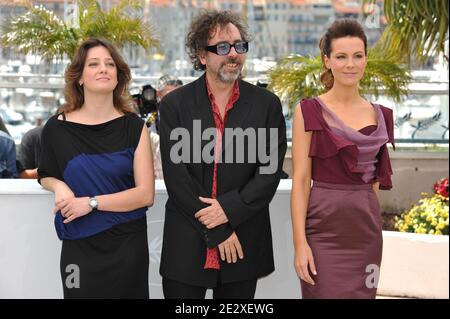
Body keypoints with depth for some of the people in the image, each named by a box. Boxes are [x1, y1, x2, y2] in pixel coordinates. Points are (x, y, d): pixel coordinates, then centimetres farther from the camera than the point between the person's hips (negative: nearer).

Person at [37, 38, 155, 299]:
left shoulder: (134, 127, -2)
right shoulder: (57, 128, -2)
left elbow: (146, 194, -7)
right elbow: (46, 175, 16)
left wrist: (92, 202, -16)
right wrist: (59, 186, -7)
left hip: (128, 247, 0)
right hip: (79, 248, 0)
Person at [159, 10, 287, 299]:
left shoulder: (267, 104, 2)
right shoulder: (175, 104, -2)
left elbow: (270, 171, -2)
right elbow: (175, 174, -7)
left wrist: (229, 209, -15)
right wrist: (217, 232, -10)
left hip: (243, 246, 1)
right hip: (186, 246, -1)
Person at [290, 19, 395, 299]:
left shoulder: (380, 116, 9)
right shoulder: (310, 112, -5)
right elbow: (300, 181, -8)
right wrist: (300, 243, -14)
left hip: (366, 228, 5)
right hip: (324, 227, -4)